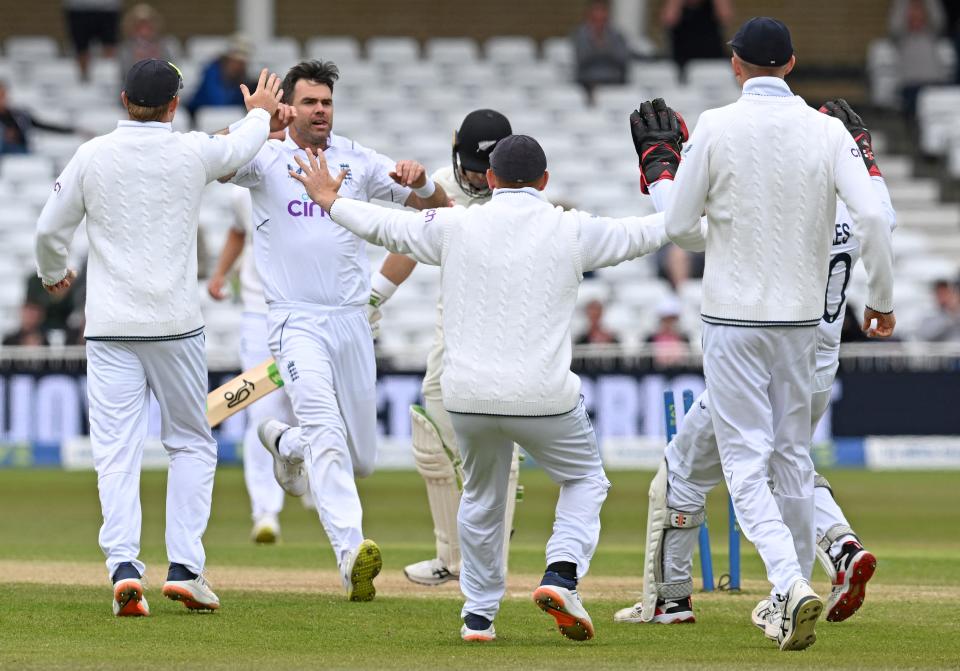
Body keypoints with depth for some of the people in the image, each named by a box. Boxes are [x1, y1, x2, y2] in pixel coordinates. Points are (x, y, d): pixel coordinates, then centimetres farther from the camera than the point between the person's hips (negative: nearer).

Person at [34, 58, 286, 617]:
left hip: (110, 329, 0)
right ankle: (185, 566, 4)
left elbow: (51, 231, 6)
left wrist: (54, 276, 29)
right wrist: (261, 113, 44)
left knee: (117, 451, -1)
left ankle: (124, 565, -17)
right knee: (192, 444, 13)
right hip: (176, 327, 0)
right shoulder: (193, 152, -2)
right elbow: (242, 148, 21)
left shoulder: (92, 157, -2)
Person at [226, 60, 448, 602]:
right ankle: (352, 554, -35)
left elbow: (437, 205, 7)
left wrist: (418, 180, -16)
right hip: (296, 322, -4)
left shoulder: (359, 161, 9)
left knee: (362, 460, 10)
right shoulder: (265, 159, 1)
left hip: (352, 322, 4)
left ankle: (284, 442, 41)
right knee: (327, 432, -25)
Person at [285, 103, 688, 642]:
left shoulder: (456, 226, 3)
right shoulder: (573, 231, 0)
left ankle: (479, 614, 26)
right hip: (544, 396, -2)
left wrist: (330, 201, 32)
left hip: (468, 395, 2)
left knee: (482, 497, 24)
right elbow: (657, 229, 11)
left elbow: (384, 225, 15)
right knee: (586, 480, 20)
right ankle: (562, 573, -4)